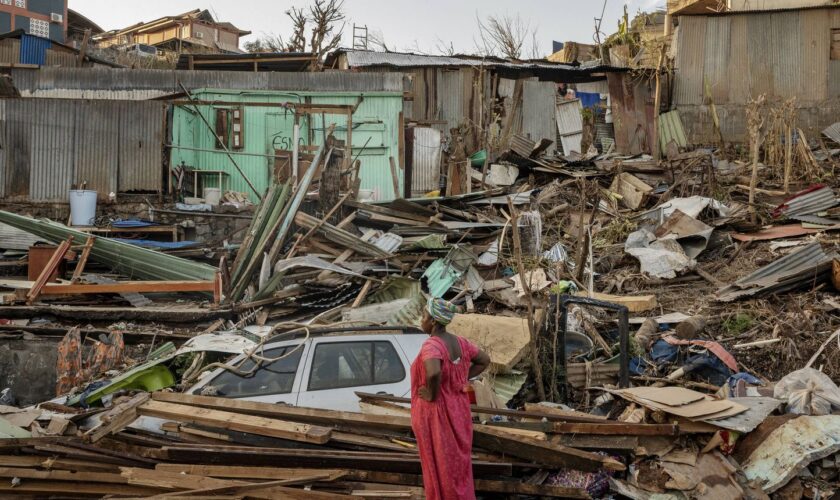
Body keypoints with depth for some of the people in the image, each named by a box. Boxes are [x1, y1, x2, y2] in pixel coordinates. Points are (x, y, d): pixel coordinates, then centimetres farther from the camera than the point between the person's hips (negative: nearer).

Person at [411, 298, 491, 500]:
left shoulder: (431, 345, -24)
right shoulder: (459, 342, 0)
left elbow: (434, 373, -43)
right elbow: (484, 360, 13)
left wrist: (432, 395, -24)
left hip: (436, 415, -8)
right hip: (456, 410, 8)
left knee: (440, 466, 5)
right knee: (457, 462, 19)